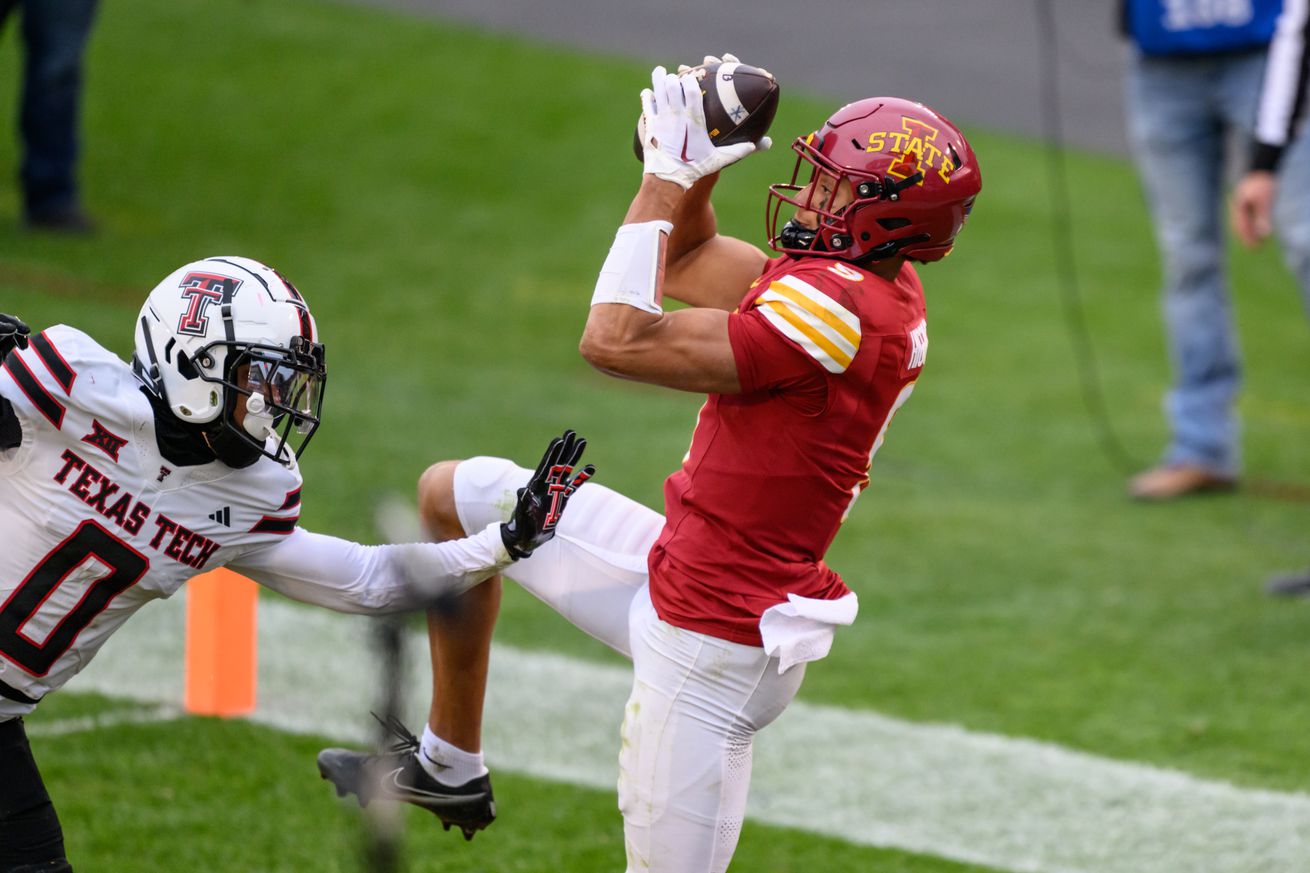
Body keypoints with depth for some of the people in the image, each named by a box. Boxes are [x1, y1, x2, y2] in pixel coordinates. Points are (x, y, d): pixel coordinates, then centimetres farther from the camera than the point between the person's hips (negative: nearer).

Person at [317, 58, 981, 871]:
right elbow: (691, 264, 18)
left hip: (713, 647, -10)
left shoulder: (836, 307, -28)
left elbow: (618, 342, -25)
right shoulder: (871, 281, 2)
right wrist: (700, 168, -1)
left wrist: (666, 178, -16)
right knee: (455, 495, 19)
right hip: (684, 581, 10)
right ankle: (448, 764, 30)